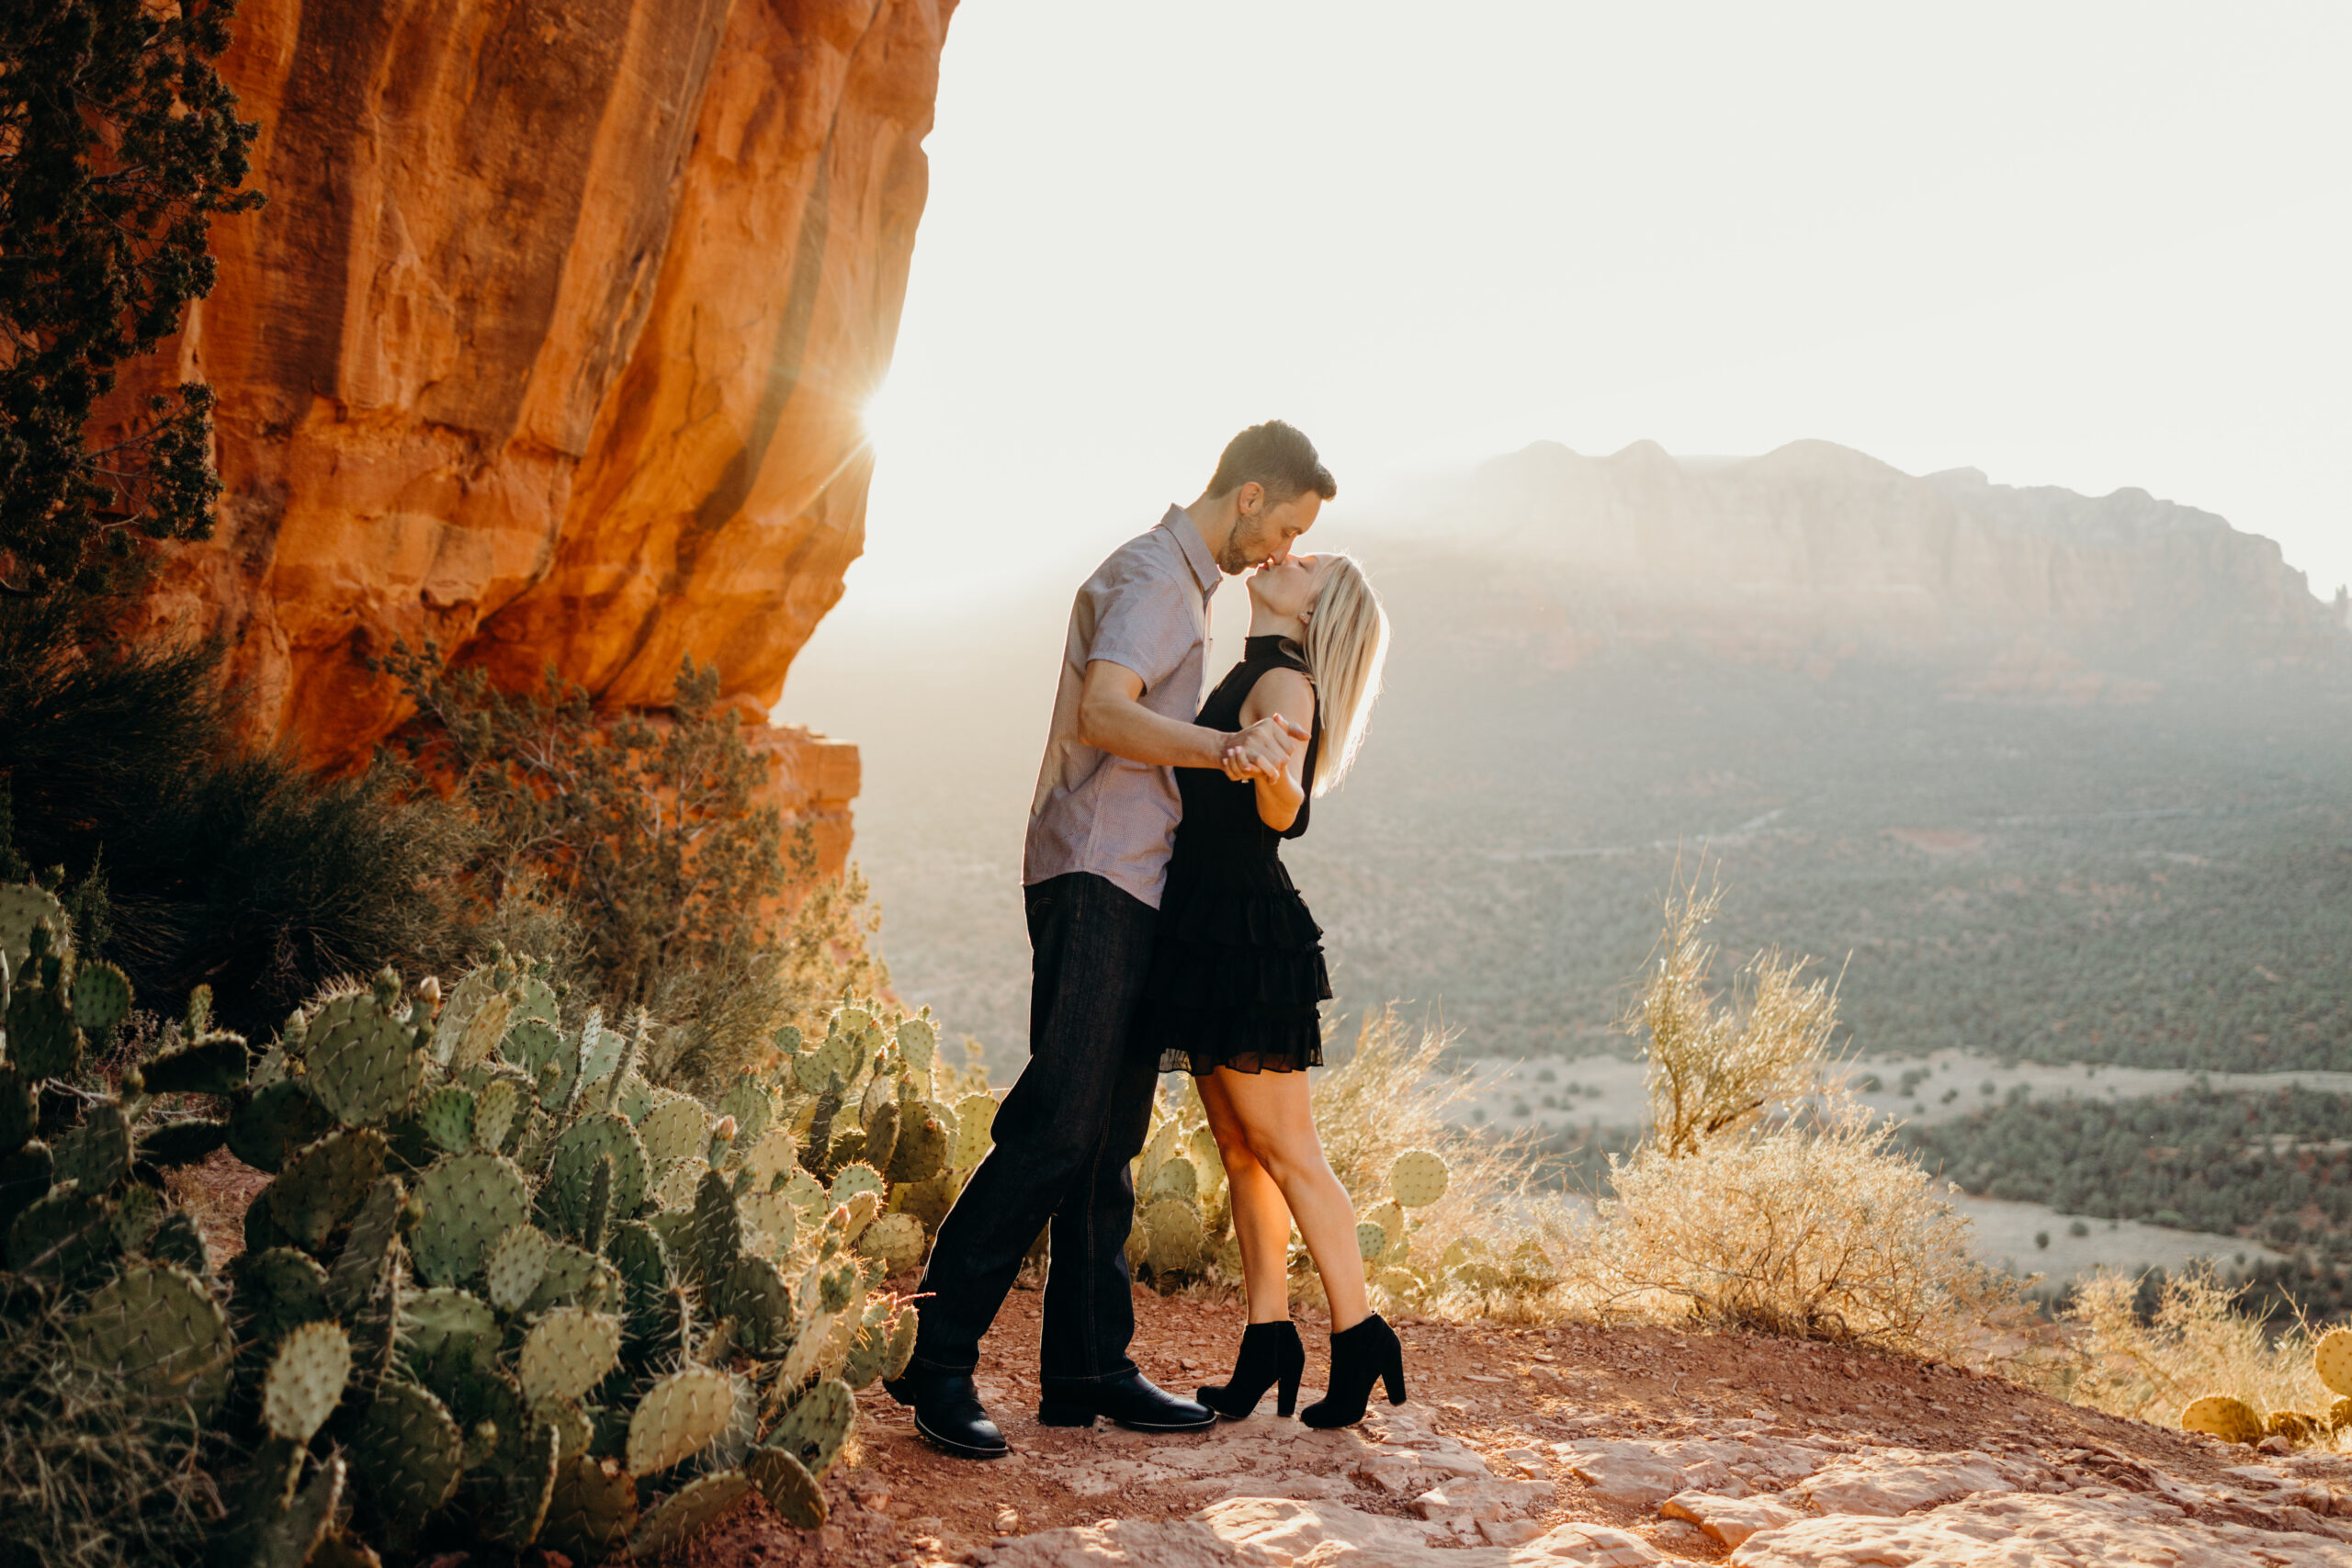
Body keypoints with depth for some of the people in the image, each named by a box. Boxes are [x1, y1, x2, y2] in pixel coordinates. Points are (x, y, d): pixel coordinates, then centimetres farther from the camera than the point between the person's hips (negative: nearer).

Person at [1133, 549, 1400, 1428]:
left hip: (1247, 930, -10)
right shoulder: (1248, 679, 17)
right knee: (1239, 1150, 11)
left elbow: (1280, 813, -29)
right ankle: (1268, 1339, 17)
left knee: (1285, 1153, -5)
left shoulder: (1285, 682, -11)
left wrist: (1272, 770, -46)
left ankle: (1360, 1337, 4)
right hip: (1213, 927, 10)